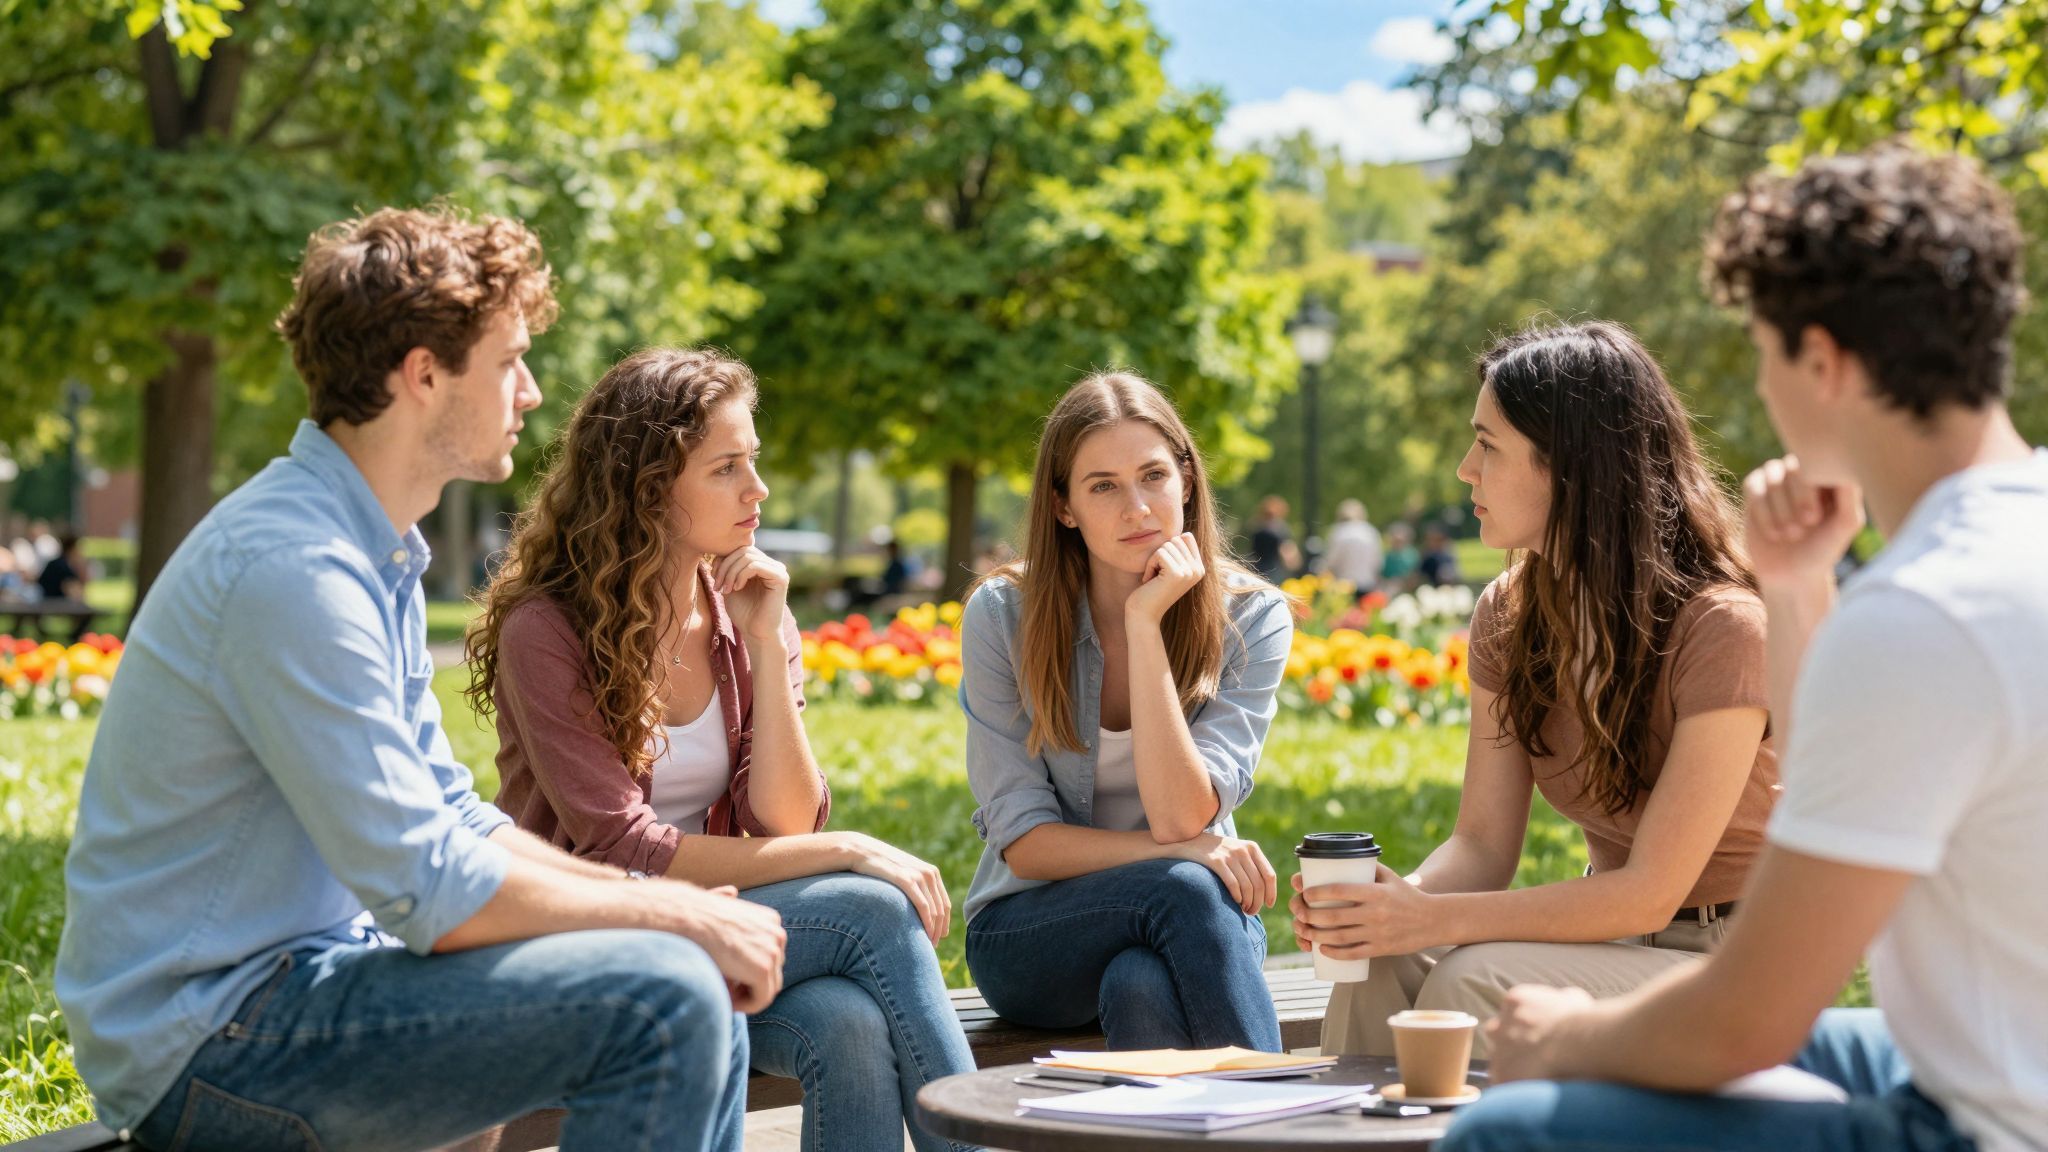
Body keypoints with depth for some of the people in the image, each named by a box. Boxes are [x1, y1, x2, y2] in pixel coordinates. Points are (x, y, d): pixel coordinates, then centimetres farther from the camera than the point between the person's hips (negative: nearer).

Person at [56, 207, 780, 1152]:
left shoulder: (377, 555, 14)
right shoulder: (292, 568, -21)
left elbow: (446, 812, 17)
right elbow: (425, 888, -23)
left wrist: (669, 903, 4)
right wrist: (673, 913, -12)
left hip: (295, 979, 10)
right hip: (209, 1033, -10)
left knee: (706, 1029, 11)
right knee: (667, 998, -23)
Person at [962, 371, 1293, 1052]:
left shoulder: (1251, 618, -7)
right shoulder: (1003, 614, -8)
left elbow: (1182, 816, -20)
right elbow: (1023, 840, -10)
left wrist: (1145, 624, -23)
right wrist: (1176, 855, -25)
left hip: (1202, 919, 0)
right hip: (1029, 936, 0)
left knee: (1141, 988, -38)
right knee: (1184, 889, -34)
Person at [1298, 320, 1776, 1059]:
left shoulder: (1720, 629, -20)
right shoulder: (1508, 616, 3)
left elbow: (1651, 892, -22)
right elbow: (1484, 844, 1)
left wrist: (1434, 919, -29)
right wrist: (1401, 896, -22)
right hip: (1611, 939, 6)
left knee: (1473, 981, -30)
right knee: (1379, 966, -23)